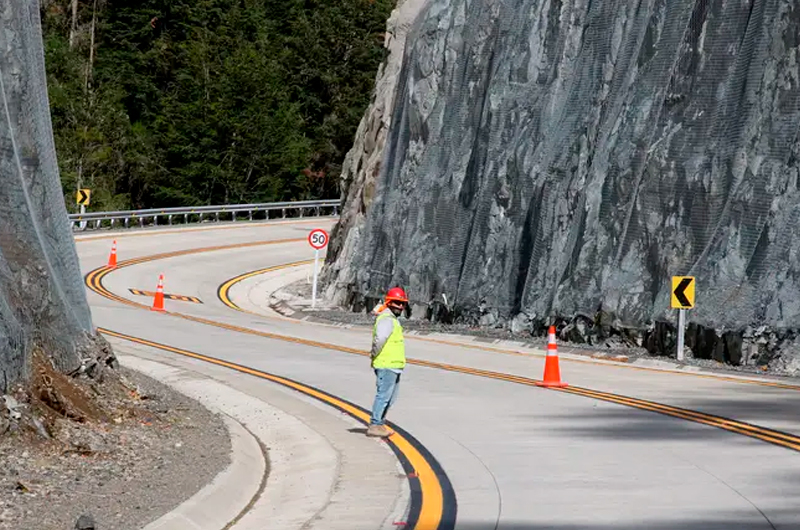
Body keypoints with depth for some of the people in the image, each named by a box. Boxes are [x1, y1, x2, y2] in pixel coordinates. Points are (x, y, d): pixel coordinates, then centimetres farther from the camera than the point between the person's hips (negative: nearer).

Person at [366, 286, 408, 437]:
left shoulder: (394, 320, 19)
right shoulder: (386, 320, -16)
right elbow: (379, 339, -30)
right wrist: (374, 354, -18)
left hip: (394, 365, 10)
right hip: (386, 365, -10)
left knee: (390, 397, 16)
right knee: (383, 395, -8)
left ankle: (380, 423, 23)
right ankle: (375, 425, -6)